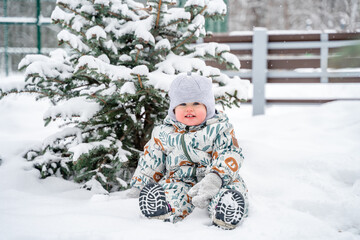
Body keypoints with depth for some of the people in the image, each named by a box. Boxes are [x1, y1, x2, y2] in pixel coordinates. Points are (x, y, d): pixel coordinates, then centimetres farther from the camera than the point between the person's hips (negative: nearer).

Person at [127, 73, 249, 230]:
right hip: (180, 181, 3)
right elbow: (150, 163, 21)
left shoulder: (219, 129, 2)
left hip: (219, 180, -2)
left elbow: (229, 155, -9)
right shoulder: (164, 133, 12)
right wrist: (138, 186, 18)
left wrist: (215, 178, -26)